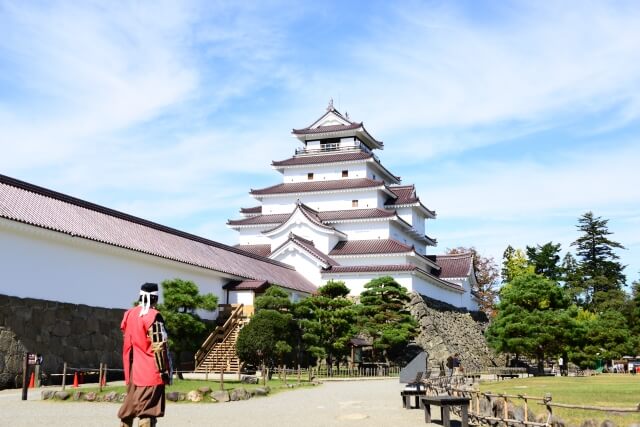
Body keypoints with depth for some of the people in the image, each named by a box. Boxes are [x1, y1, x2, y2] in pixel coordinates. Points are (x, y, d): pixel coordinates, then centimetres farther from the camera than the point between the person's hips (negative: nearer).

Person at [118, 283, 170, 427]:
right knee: (147, 411, -7)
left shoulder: (129, 315, 9)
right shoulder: (153, 316, -13)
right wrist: (164, 370, -12)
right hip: (151, 372, -7)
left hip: (133, 371, 7)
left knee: (129, 408, 18)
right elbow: (158, 347, -16)